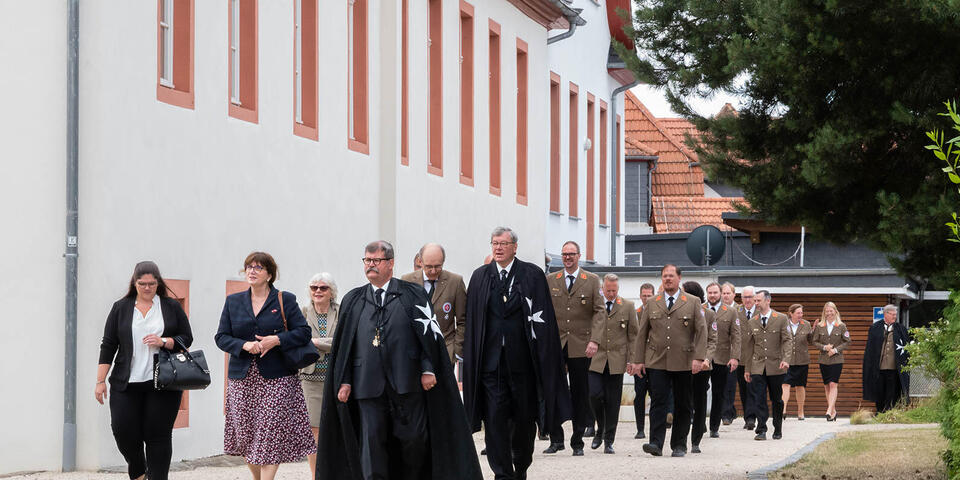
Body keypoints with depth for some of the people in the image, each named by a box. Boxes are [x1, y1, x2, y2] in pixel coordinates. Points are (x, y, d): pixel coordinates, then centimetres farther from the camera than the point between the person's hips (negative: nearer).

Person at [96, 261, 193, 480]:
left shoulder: (172, 307, 7)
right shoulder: (121, 308, 7)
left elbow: (186, 338, 7)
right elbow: (108, 345, 7)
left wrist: (164, 342, -12)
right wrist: (101, 381, 2)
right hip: (127, 384, 1)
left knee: (158, 434, -3)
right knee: (123, 430, -4)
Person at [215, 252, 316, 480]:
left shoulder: (285, 300, 3)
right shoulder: (233, 301, 11)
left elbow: (303, 332, -2)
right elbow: (221, 337, 5)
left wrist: (277, 340, -16)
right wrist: (244, 345, -13)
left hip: (276, 379, -3)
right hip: (243, 379, 3)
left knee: (271, 435, -8)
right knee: (246, 432, 5)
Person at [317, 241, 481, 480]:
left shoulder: (413, 295, 6)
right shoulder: (353, 300, 14)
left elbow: (429, 332, 2)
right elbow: (344, 344, 12)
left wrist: (428, 369, -7)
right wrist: (344, 381, 5)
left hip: (406, 382, -2)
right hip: (368, 385, 2)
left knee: (413, 438, 0)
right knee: (371, 442, -2)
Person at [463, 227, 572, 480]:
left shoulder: (532, 275, 2)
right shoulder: (480, 277, 9)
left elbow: (543, 318, 0)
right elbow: (472, 321, 9)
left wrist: (543, 355, -6)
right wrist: (471, 360, 3)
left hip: (522, 359, -1)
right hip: (491, 361, 1)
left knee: (524, 417, 8)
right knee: (495, 418, -4)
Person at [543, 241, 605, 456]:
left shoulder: (592, 281, 6)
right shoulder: (550, 280, 11)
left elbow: (599, 311, 1)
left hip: (581, 347, -1)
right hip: (555, 345, 1)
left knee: (580, 395, 4)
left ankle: (577, 442, 11)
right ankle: (556, 439, 4)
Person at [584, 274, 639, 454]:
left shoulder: (628, 307, 5)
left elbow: (633, 335, 6)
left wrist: (632, 360, 0)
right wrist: (590, 345, 0)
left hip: (617, 360, 0)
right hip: (596, 358, 0)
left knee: (613, 401, 1)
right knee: (595, 394, -13)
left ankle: (609, 440, 9)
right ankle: (600, 429, 12)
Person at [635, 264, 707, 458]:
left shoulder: (692, 303, 5)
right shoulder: (652, 304, 11)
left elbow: (701, 331, 0)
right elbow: (642, 333, 13)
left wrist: (699, 358, -11)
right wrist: (639, 360, 7)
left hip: (683, 364, -1)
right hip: (657, 362, 1)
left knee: (682, 405, 4)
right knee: (658, 401, -9)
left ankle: (679, 445, 11)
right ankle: (656, 443, -13)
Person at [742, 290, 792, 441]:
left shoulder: (781, 319, 2)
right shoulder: (752, 322, 10)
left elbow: (786, 341, -4)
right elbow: (748, 346, 12)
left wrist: (786, 359, -20)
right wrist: (747, 369, 10)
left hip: (775, 366, -2)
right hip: (758, 367, 2)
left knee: (776, 399, 6)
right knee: (759, 399, -7)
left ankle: (778, 430, 18)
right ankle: (761, 431, -6)